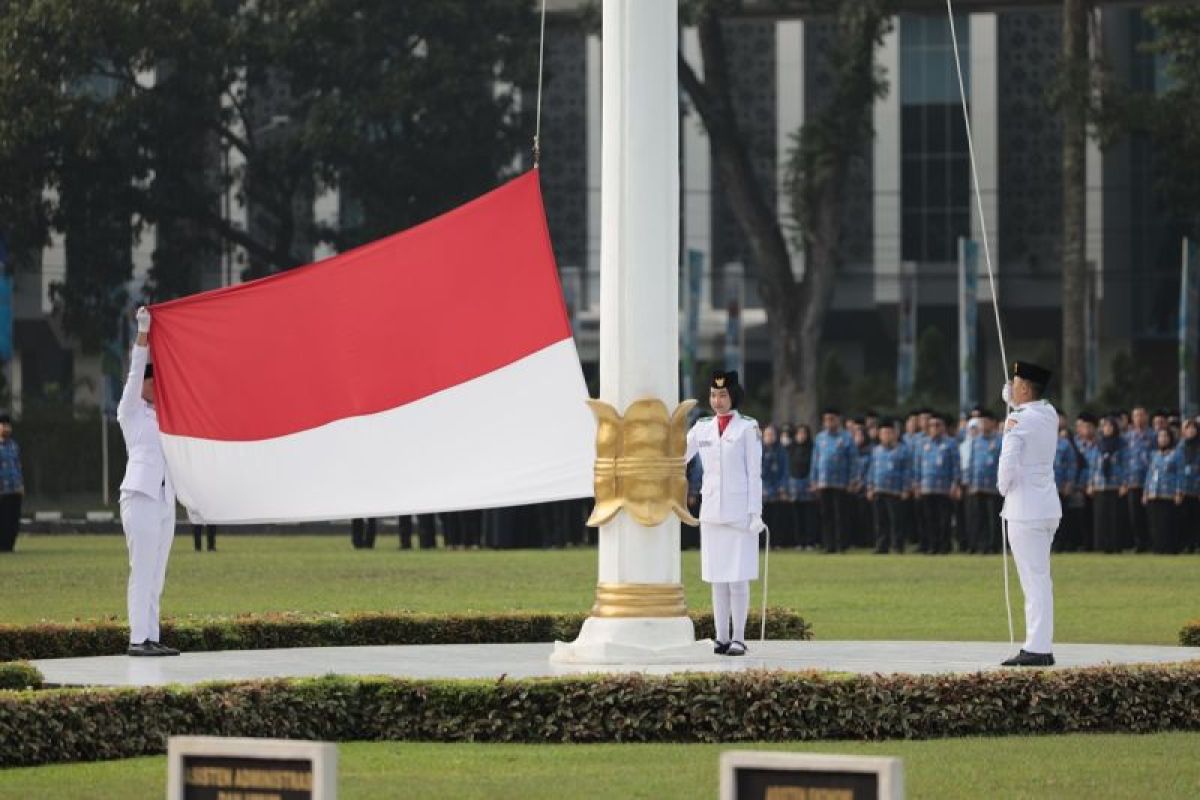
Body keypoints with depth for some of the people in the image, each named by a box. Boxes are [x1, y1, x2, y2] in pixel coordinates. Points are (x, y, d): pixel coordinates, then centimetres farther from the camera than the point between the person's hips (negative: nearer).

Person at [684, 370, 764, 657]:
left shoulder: (747, 428, -2)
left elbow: (754, 473, -4)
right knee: (718, 578, 5)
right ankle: (722, 637, 9)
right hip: (711, 512, 4)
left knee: (738, 577, -6)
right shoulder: (702, 428, 9)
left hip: (739, 512, -4)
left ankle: (738, 637, -1)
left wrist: (755, 513, -8)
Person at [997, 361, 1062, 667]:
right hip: (1048, 507, 8)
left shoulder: (1018, 420, -15)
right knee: (1041, 580, 14)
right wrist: (1012, 401, 18)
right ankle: (1042, 645, 18)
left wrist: (1003, 488, -2)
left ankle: (1037, 649, -8)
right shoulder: (1050, 415, 8)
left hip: (1024, 510, -8)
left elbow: (1008, 464, -19)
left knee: (1034, 580, -8)